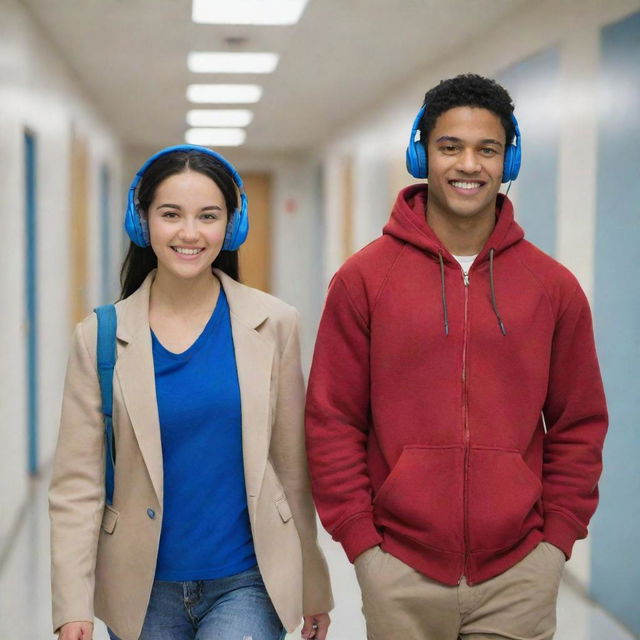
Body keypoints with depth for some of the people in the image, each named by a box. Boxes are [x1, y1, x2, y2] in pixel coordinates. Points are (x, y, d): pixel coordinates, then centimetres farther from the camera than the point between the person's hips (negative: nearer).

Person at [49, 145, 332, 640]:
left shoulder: (273, 325, -3)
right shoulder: (101, 336, -3)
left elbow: (294, 468, 2)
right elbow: (78, 483, -4)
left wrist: (313, 588, 7)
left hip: (247, 581, -1)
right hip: (146, 588, 1)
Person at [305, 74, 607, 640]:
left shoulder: (554, 287, 3)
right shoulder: (364, 279, -2)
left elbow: (578, 427, 7)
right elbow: (331, 421, -1)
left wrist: (558, 535, 1)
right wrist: (359, 537, -4)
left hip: (521, 572, 1)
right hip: (401, 571, -1)